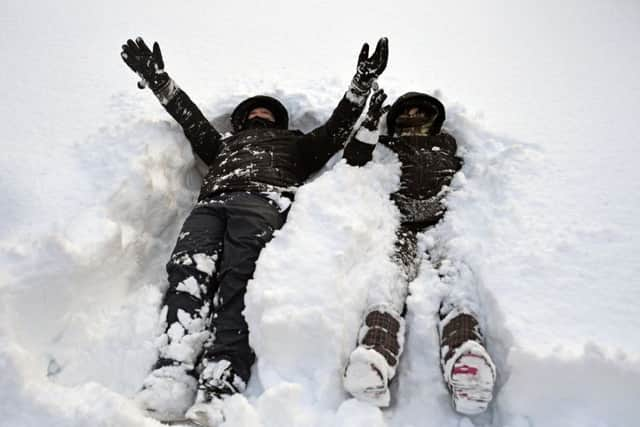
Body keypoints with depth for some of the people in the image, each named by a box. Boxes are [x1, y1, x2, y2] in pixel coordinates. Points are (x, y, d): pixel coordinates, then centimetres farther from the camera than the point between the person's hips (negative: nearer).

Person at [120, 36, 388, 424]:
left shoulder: (296, 142, 39)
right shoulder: (224, 144, 45)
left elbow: (338, 128, 31)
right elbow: (190, 116, 43)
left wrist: (362, 85, 23)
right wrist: (158, 80, 42)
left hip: (263, 199, -3)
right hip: (212, 203, 3)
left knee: (238, 277, -32)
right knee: (188, 270, -30)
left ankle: (222, 383, -47)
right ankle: (173, 371, -44)